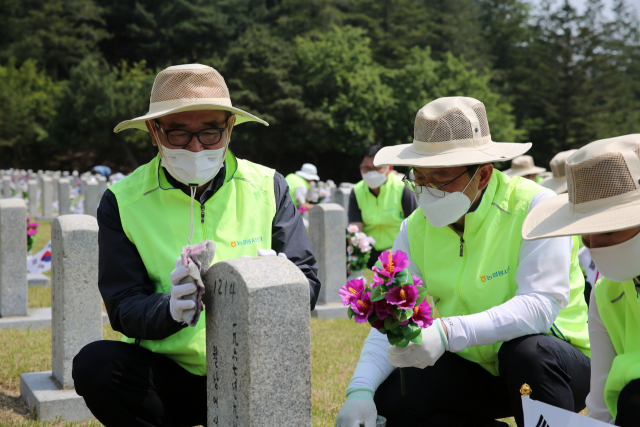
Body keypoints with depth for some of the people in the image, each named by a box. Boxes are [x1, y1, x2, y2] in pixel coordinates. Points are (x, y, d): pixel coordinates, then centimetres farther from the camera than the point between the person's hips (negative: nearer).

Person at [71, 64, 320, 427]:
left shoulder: (267, 188, 0)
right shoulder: (123, 202, -3)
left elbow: (307, 282, -2)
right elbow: (123, 308, -7)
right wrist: (169, 309, -30)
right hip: (166, 374, 1)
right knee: (94, 364, -26)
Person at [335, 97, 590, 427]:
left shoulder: (534, 207, -19)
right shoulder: (417, 227, -3)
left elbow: (540, 304, -30)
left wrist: (448, 332, -43)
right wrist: (360, 390, -26)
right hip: (475, 370, 5)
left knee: (526, 348, -37)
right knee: (384, 397, -16)